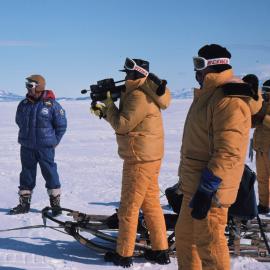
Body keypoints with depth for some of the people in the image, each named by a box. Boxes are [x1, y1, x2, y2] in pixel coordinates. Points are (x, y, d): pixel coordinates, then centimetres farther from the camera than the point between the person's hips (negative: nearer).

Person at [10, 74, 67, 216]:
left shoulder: (51, 104, -9)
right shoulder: (23, 104, 4)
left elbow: (61, 125, -2)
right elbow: (19, 122, 20)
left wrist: (54, 141, -1)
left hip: (45, 148, -4)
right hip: (27, 147, 5)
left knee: (50, 174, 0)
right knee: (27, 174, 11)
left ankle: (55, 203, 10)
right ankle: (24, 203, 21)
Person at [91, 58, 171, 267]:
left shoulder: (139, 96, -17)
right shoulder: (143, 93, 15)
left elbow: (122, 125, -17)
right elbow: (125, 121, 15)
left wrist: (108, 102, -8)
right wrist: (104, 111, 4)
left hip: (140, 159, -10)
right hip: (149, 157, 10)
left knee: (129, 207, -1)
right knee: (151, 203, 13)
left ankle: (124, 255, 7)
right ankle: (160, 250, 18)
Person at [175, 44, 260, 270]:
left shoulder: (229, 99, -18)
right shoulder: (208, 94, 15)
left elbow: (227, 152, -24)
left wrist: (206, 190, -25)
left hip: (209, 189, -10)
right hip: (194, 186, 10)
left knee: (208, 243, -2)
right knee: (184, 237, 18)